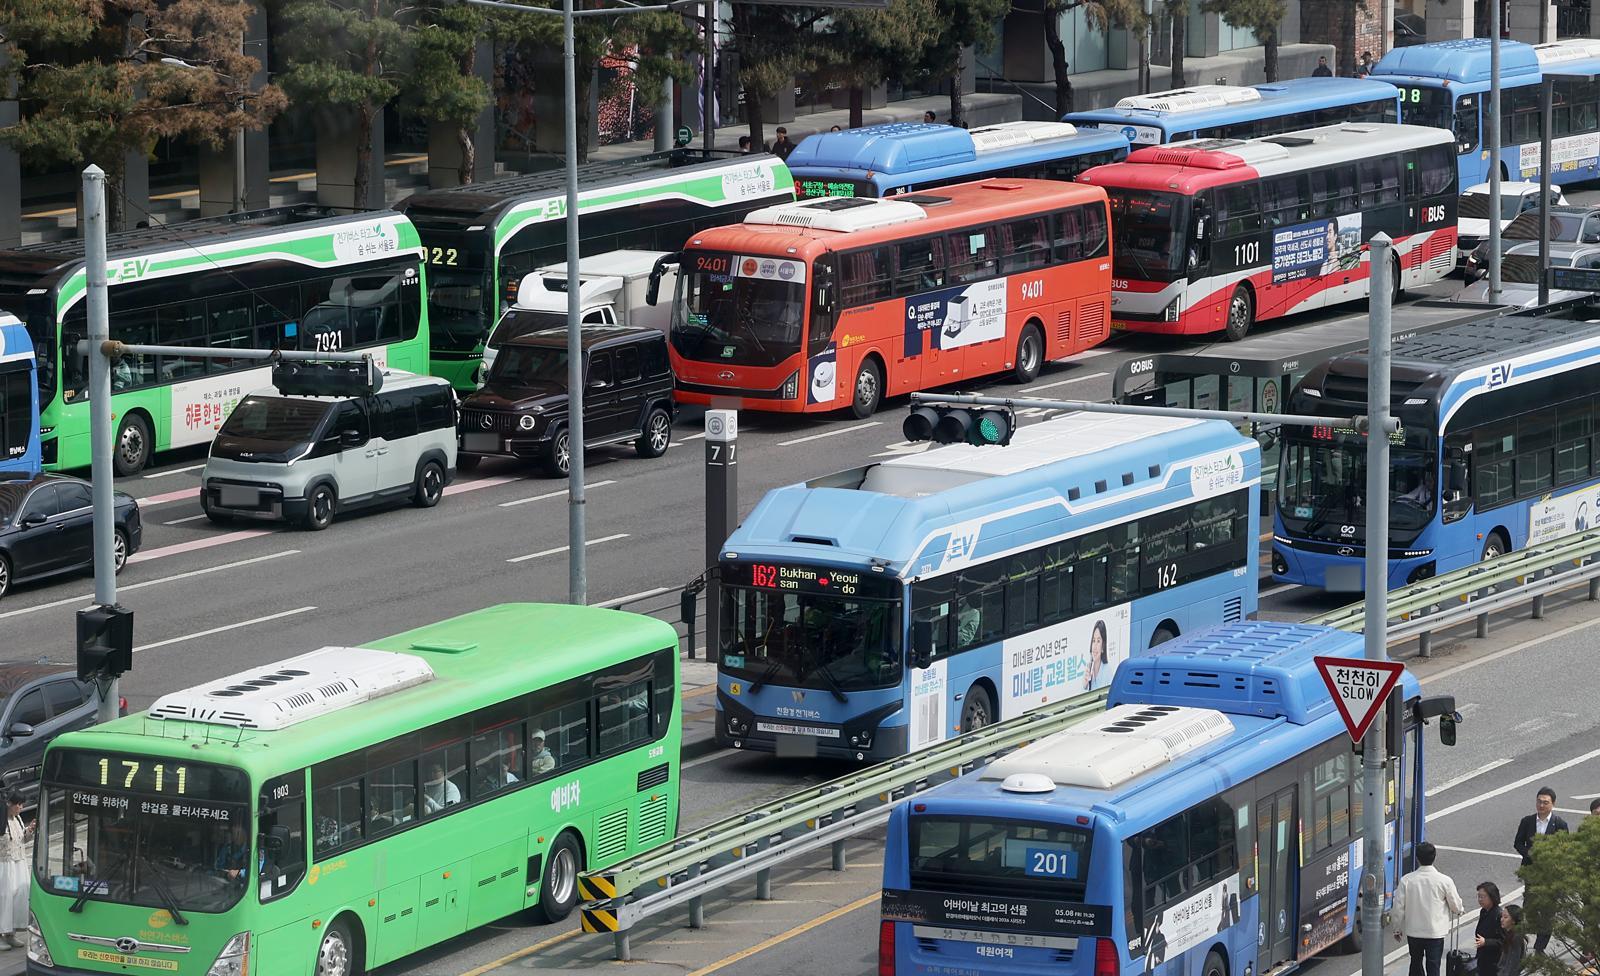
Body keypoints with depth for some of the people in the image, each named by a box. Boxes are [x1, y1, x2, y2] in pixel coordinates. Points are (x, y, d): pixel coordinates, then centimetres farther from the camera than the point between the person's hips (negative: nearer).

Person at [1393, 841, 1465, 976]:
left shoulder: (1407, 880, -10)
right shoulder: (1444, 881, -13)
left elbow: (1399, 907, -4)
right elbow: (1456, 906, -2)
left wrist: (1397, 929, 10)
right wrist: (1459, 910, 23)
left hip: (1413, 931, 2)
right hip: (1435, 932, -2)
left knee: (1416, 962, 22)